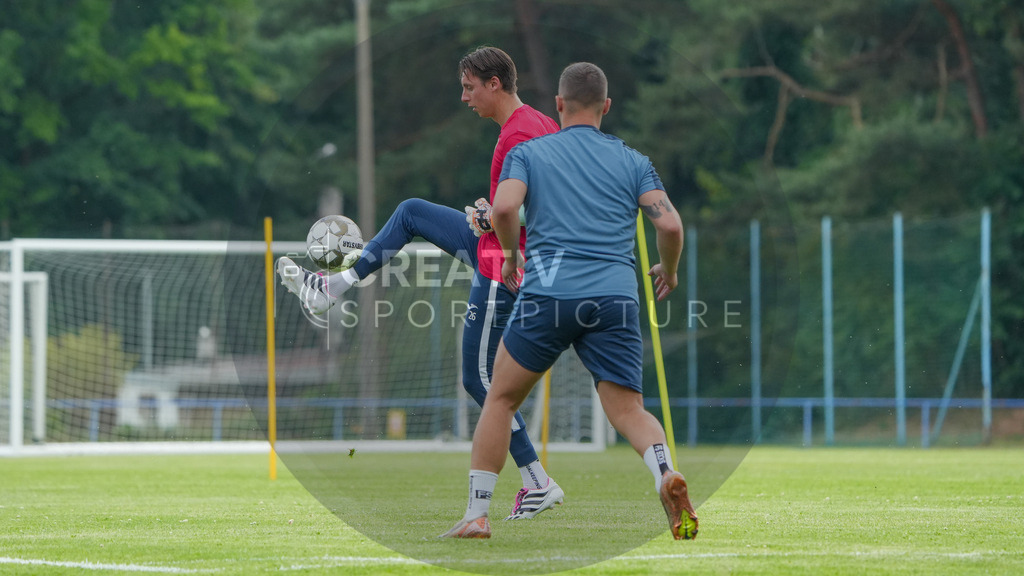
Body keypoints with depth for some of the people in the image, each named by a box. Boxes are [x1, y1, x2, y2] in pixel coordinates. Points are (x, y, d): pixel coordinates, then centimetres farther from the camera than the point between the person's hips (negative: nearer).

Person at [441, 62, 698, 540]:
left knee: (501, 399, 14)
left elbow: (504, 207, -7)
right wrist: (668, 270, 23)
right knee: (628, 410, 5)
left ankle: (476, 515, 11)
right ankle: (666, 474, -27)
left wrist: (511, 253, 12)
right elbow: (669, 224, 4)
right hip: (616, 298, 1)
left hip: (548, 291, -1)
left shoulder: (527, 153, 12)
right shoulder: (632, 161, 16)